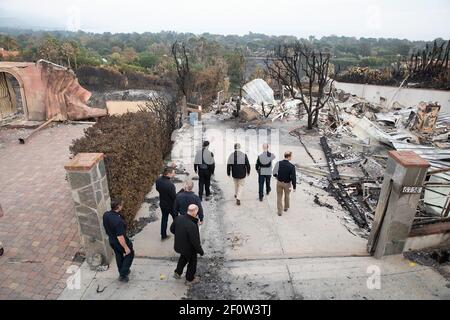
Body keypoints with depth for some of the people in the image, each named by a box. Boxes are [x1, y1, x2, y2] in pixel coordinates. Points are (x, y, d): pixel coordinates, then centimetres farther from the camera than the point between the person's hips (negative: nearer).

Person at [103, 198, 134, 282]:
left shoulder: (105, 215, -15)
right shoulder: (118, 221, -39)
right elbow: (120, 237, -32)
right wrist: (126, 248, -18)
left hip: (111, 240, 7)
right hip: (120, 242, -7)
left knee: (119, 256, 28)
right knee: (130, 254, 20)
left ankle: (122, 272, 49)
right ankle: (123, 275, 26)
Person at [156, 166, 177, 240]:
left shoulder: (158, 180, -13)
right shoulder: (170, 185, -36)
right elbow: (174, 197, -27)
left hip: (162, 204, 6)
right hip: (171, 205, -6)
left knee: (164, 219, 24)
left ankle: (163, 235, 38)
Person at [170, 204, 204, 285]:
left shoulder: (179, 218, -16)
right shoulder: (192, 226, -38)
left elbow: (172, 229, 1)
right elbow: (195, 241, -29)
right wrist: (201, 251, -13)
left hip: (179, 245, 7)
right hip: (189, 249, -6)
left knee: (183, 257, 36)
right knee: (192, 262, 21)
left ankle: (177, 272, 48)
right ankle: (190, 279, 40)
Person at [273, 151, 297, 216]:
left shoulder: (278, 163, -13)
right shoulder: (292, 166, -19)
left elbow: (274, 173, -9)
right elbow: (293, 177, -17)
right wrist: (294, 187, -7)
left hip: (279, 182, 1)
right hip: (287, 184, -1)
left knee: (279, 196, 13)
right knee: (286, 196, 23)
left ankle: (280, 211, 15)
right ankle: (286, 207, 43)